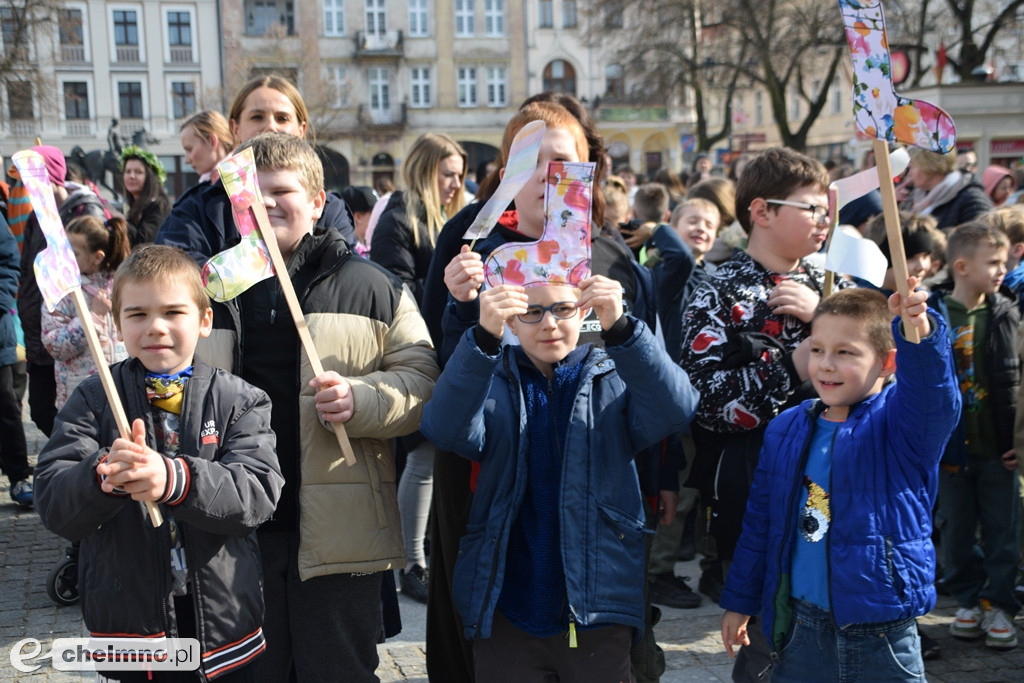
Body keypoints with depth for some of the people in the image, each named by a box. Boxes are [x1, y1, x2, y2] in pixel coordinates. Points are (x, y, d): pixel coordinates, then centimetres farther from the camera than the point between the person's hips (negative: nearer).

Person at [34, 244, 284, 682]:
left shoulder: (240, 401, -1)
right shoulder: (93, 400, 0)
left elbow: (258, 493, -15)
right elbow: (52, 505, -9)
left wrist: (174, 480, -33)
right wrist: (105, 475, -31)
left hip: (224, 622, 0)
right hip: (128, 622, 0)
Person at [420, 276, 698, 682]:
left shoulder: (614, 378, 3)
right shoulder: (492, 385, 2)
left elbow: (675, 412, -18)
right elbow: (447, 431, -20)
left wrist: (620, 330, -33)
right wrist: (483, 338, -34)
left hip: (599, 613, 0)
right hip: (506, 615, 0)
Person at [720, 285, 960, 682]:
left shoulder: (900, 423, -8)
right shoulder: (786, 430, 4)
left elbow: (935, 396, -33)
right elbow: (760, 522, 12)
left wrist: (918, 333, -52)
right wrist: (739, 601, 17)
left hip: (881, 636, -3)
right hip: (800, 630, 4)